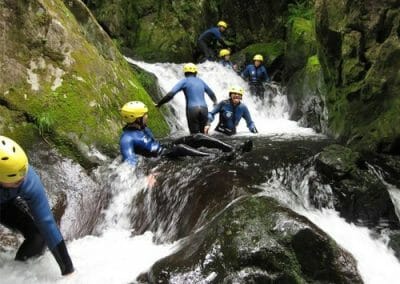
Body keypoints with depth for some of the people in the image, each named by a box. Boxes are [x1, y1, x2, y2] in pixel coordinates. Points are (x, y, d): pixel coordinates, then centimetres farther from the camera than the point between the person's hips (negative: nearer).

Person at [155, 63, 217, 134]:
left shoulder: (184, 81, 4)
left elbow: (171, 94, -8)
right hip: (204, 108, 4)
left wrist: (159, 104, 0)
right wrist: (215, 102, 52)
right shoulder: (200, 81, 18)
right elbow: (211, 93, 31)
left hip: (192, 109, -4)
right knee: (203, 133, 15)